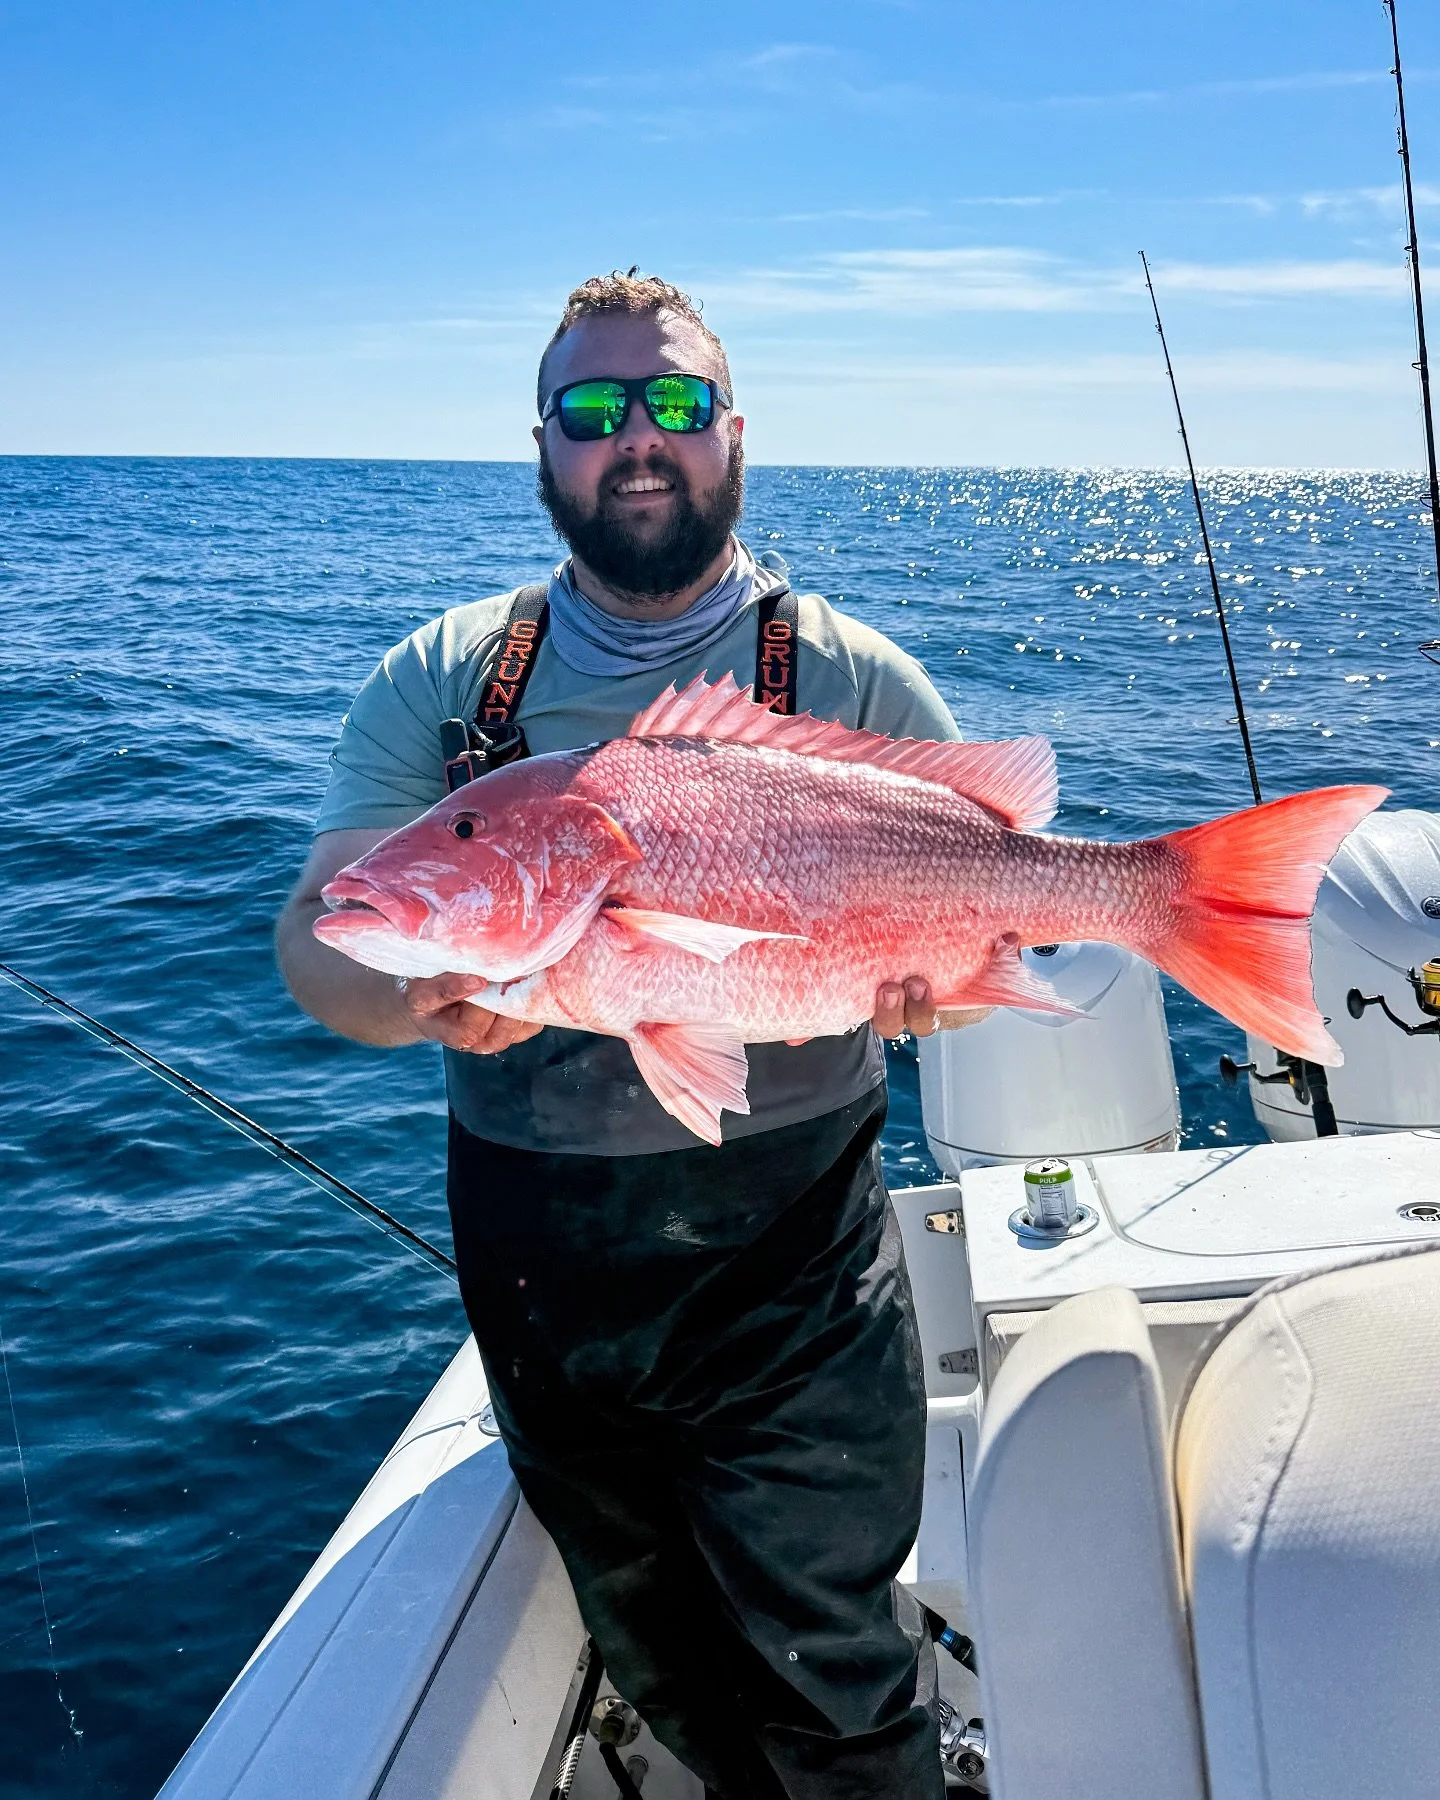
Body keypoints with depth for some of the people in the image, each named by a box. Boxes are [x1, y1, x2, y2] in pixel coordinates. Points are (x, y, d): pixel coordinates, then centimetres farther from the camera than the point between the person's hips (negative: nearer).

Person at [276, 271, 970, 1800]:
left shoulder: (856, 680, -3)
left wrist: (926, 970, -25)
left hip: (793, 1259, -2)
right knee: (653, 1657, 22)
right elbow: (315, 936, -6)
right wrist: (415, 991, -29)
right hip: (539, 1257, 3)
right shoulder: (443, 681, 1)